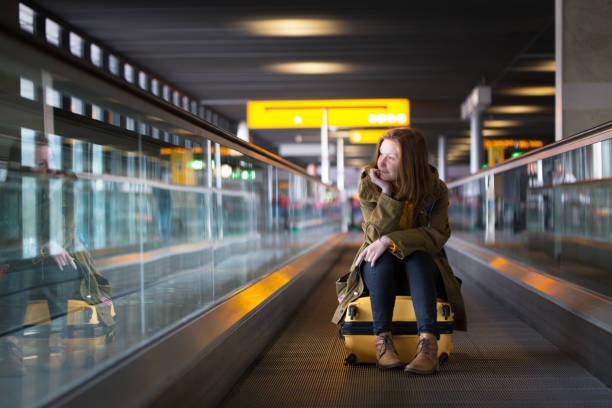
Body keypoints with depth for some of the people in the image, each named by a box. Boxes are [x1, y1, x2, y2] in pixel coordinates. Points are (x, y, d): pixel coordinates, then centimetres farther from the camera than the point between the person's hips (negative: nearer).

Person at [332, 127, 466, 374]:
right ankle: (382, 338, -34)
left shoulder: (435, 190, -7)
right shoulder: (368, 185, -6)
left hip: (421, 269, 0)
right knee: (383, 258, -34)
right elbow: (377, 234, -16)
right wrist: (387, 192, -27)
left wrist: (390, 240, -30)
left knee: (417, 257, -34)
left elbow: (437, 235, -19)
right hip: (378, 269, 0)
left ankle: (428, 342, -47)